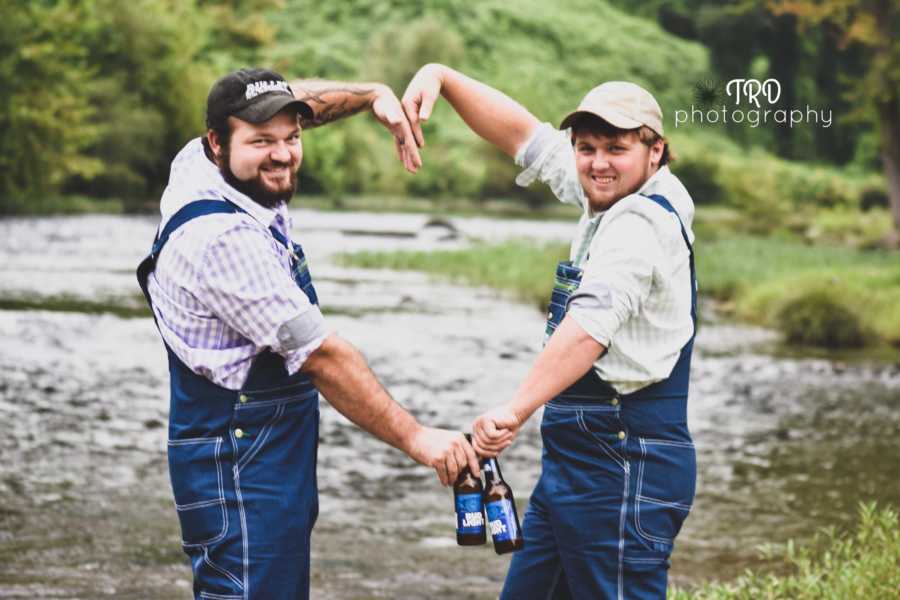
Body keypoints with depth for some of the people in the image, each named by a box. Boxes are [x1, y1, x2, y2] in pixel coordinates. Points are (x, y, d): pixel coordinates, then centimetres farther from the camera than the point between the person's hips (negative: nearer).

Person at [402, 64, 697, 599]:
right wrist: (442, 78, 11)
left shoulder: (643, 221, -17)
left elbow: (592, 324, -32)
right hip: (575, 458, 10)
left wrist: (516, 411, -42)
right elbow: (525, 134, 20)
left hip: (625, 470, -10)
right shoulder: (608, 202, 12)